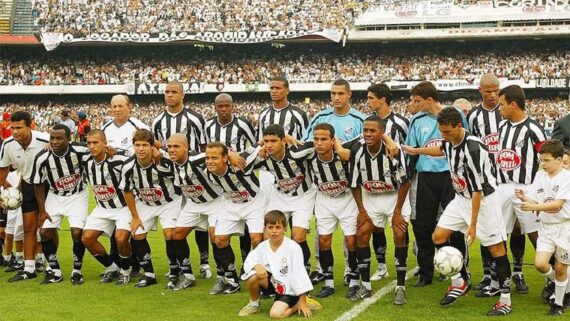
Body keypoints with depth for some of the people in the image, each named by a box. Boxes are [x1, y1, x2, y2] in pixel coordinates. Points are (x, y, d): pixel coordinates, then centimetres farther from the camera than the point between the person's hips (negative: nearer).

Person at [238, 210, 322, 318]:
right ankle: (254, 304, 4)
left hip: (288, 289, -4)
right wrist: (257, 266, -30)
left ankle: (301, 303, 3)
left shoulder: (293, 247, -20)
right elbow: (248, 263, -4)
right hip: (273, 282, 5)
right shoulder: (263, 246, -5)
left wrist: (302, 302, -18)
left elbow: (299, 273, -18)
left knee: (275, 314, -25)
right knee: (253, 276, -23)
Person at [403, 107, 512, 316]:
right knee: (438, 236, 4)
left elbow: (477, 191, -26)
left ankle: (506, 301, 4)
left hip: (483, 199, -8)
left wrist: (473, 225, -23)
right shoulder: (449, 141, -6)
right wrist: (416, 151, 28)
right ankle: (459, 283, 18)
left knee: (496, 248, -4)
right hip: (461, 197, 8)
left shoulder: (472, 148, -29)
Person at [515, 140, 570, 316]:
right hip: (546, 227, 5)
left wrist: (534, 207, -31)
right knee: (540, 264, -9)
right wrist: (524, 198, -18)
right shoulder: (540, 176, 3)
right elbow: (535, 202, 2)